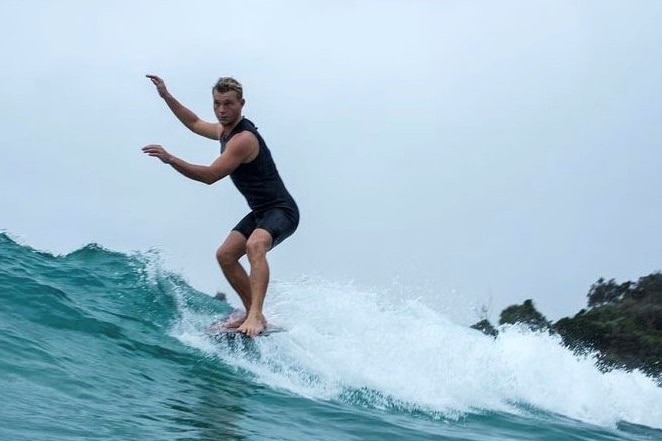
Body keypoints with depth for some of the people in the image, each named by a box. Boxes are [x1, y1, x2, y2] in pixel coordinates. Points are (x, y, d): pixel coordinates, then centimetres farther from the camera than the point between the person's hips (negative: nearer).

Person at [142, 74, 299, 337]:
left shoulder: (244, 139, -21)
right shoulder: (225, 131, 10)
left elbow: (210, 176, -25)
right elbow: (195, 124, 31)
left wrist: (170, 159, -31)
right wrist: (166, 96, 27)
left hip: (281, 210, -11)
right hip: (260, 212, 11)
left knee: (255, 245, -36)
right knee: (225, 255, 7)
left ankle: (256, 317, -46)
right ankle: (251, 313, 12)